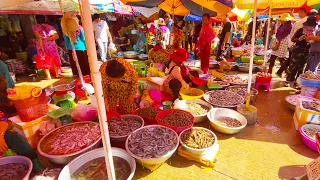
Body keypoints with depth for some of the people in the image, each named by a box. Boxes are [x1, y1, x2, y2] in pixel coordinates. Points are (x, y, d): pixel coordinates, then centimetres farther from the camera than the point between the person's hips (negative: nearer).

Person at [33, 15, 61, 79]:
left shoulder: (35, 27, -2)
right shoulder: (49, 26, 8)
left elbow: (39, 38, -12)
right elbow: (56, 36, -4)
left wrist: (42, 49, -14)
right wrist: (48, 39, -5)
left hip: (43, 46, -3)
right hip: (52, 45, 3)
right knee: (54, 59, 13)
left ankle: (48, 76, 7)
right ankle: (57, 74, 16)